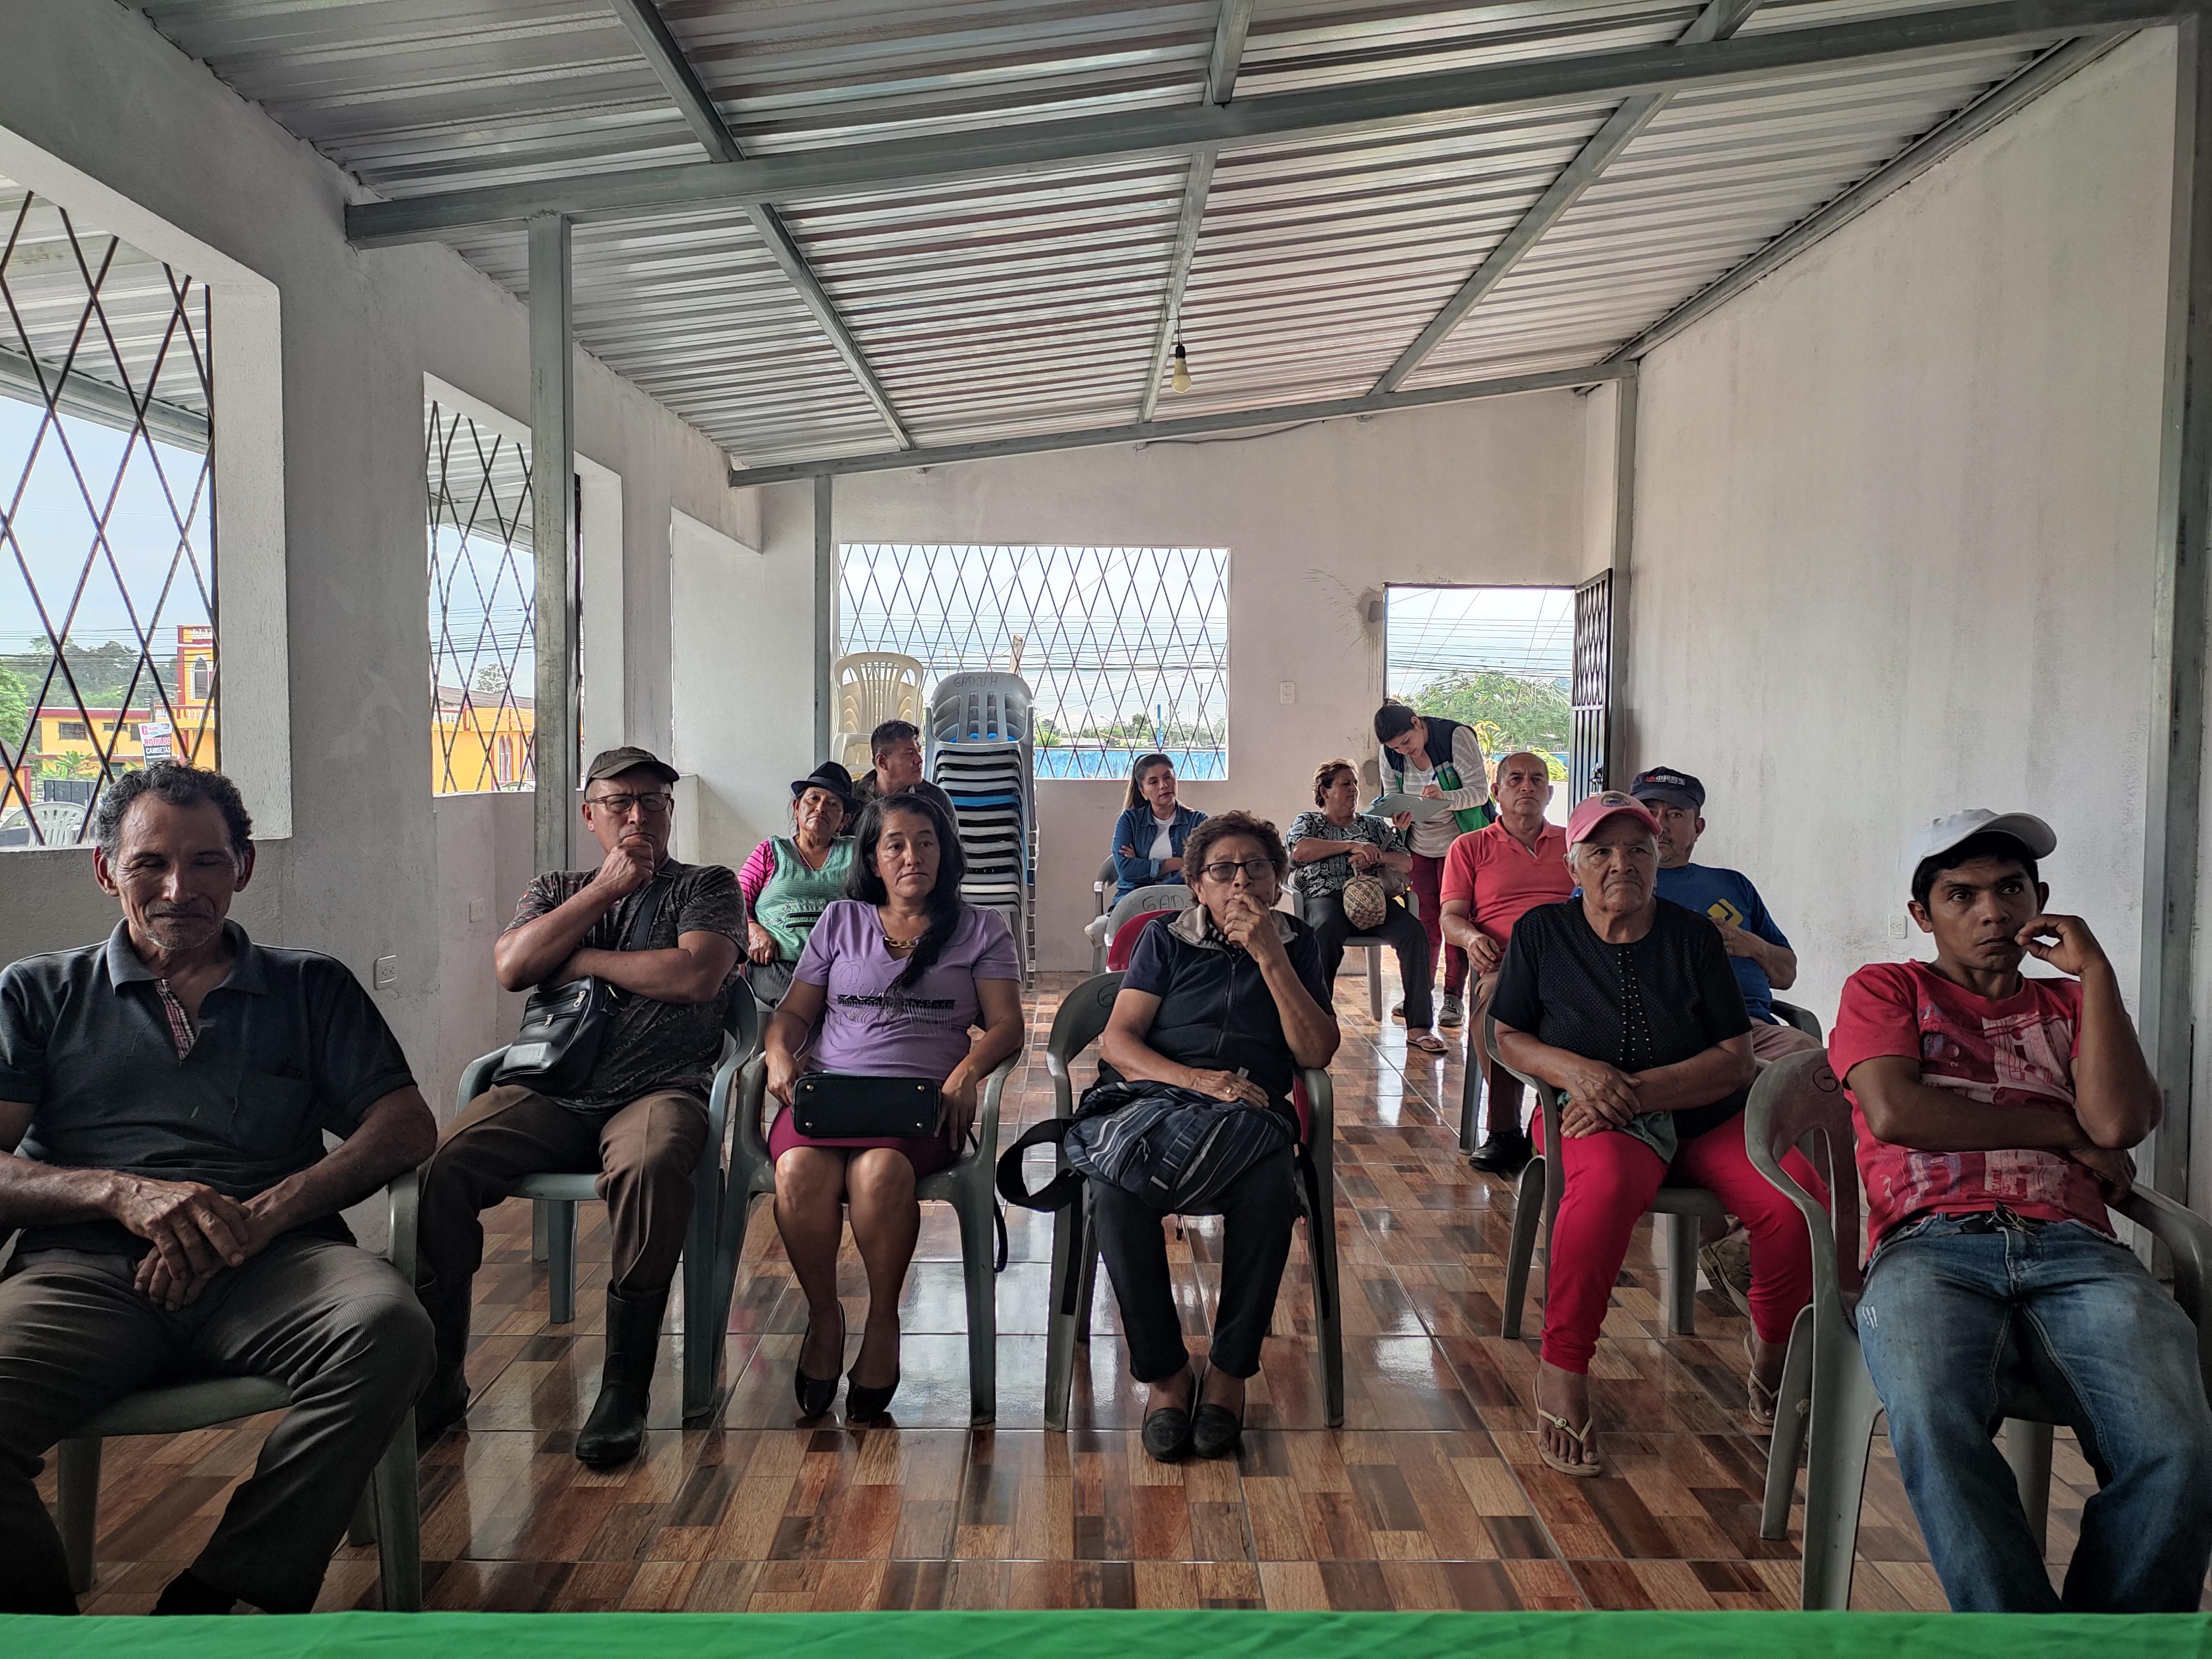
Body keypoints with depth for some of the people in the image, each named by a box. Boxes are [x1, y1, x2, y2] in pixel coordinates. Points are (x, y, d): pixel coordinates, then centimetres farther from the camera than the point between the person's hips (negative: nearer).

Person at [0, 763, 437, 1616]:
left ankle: (207, 1599, -21)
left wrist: (266, 1213, -8)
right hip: (86, 1267, 0)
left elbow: (406, 1126, 8)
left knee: (387, 1327, -34)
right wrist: (123, 1192, -11)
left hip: (272, 1259, 0)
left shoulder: (311, 987, 21)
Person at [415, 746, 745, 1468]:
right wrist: (604, 891, 1)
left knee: (650, 1165, -38)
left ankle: (625, 1388, -24)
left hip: (657, 1089, -3)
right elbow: (511, 967, 4)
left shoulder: (707, 887, 13)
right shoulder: (556, 890, 24)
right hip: (550, 1089, 4)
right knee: (440, 1166, -24)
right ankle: (437, 1380, -9)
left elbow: (697, 976, -7)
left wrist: (581, 960, 1)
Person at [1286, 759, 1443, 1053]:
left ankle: (1419, 1028, -29)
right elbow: (1299, 851, -3)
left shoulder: (1376, 824, 29)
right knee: (1327, 935, -40)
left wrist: (1375, 857, -4)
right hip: (1327, 897, -3)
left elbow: (1407, 863, 17)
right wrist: (1351, 846, -5)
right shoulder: (1307, 821, 21)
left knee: (1413, 932, -28)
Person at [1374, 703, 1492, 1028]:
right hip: (1419, 847, 4)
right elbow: (1392, 798, 6)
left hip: (1459, 843, -4)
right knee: (1424, 919, 4)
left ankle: (1454, 997, 2)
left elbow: (1480, 791, -21)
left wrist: (1445, 797, -41)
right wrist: (1399, 817, -18)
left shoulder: (1457, 736, -19)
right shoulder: (1390, 755, -4)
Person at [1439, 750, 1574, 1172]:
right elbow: (1451, 917, 13)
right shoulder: (1470, 847, 22)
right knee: (1494, 1002, -39)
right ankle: (1503, 1132, -25)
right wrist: (1472, 937, -12)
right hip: (1503, 963, -1)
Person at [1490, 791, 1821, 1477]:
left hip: (1705, 1113, 2)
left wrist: (1634, 1089, -17)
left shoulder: (1692, 936, 2)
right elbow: (1510, 1039, 6)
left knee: (1797, 1201, -25)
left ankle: (1770, 1343, 6)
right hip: (1596, 1117, -2)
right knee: (1606, 1184, -37)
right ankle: (1562, 1371, -21)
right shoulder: (1543, 932, 3)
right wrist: (1573, 1070, -15)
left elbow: (1736, 1060, -3)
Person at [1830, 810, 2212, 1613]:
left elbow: (2120, 1122, 6)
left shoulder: (2070, 1004, 28)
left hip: (2074, 1250, 3)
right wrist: (2063, 1132, 7)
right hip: (1932, 1247, -2)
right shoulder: (1885, 989, 21)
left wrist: (2094, 970, 9)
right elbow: (1894, 1111, 1)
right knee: (1936, 1426, -36)